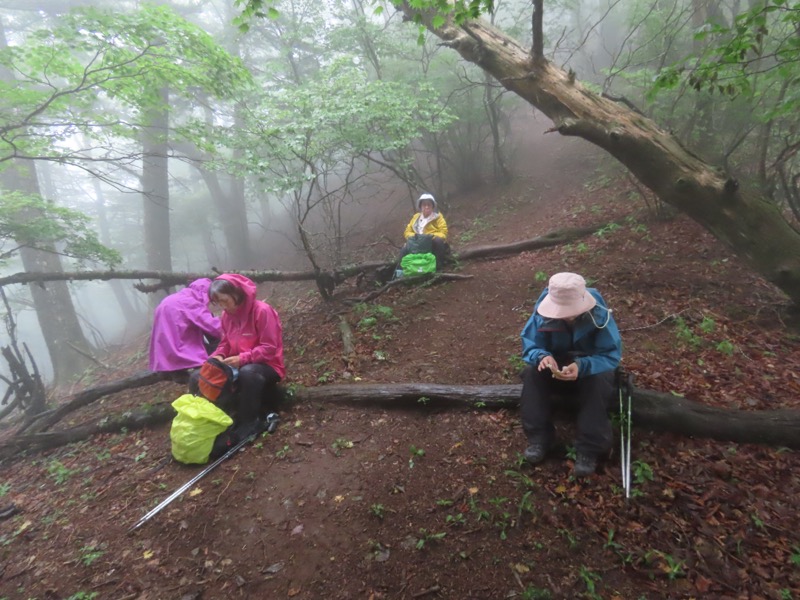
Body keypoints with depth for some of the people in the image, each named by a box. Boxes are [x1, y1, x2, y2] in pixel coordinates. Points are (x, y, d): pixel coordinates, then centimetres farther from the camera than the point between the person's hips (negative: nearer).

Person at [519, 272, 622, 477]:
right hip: (556, 365, 2)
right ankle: (538, 438, -17)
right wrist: (542, 356, -43)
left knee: (599, 381, -35)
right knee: (532, 373, -27)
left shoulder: (599, 315, -28)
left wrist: (582, 366, -47)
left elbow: (612, 355, -28)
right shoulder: (543, 312, -24)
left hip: (591, 366, -1)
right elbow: (529, 345, -19)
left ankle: (589, 449, -23)